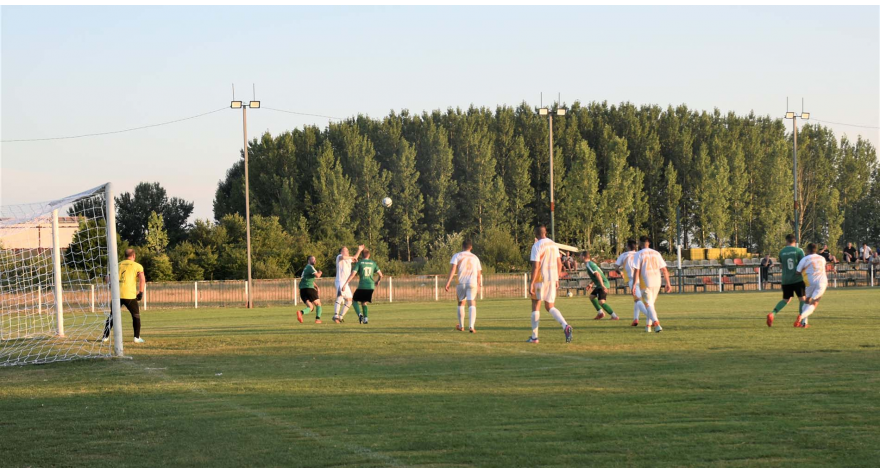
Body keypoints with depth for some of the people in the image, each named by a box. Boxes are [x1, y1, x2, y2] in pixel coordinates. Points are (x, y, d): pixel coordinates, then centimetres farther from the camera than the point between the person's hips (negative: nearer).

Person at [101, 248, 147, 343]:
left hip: (117, 294, 3)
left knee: (112, 315, 15)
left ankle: (105, 336, 12)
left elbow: (109, 279, 11)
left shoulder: (118, 265, 15)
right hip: (129, 295, -3)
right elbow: (142, 279, -8)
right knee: (136, 315, 13)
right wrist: (141, 293, -1)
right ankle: (137, 338, 8)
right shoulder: (137, 266, 5)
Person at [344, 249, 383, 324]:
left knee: (355, 301, 15)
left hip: (362, 286, -3)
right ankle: (366, 319, 4)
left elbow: (352, 274, -9)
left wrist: (345, 284, -8)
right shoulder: (373, 263, 9)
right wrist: (378, 281, 33)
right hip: (371, 286, 3)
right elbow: (381, 275, 12)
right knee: (364, 302, 20)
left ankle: (360, 314, -10)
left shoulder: (359, 263, 0)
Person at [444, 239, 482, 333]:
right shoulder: (475, 258, 17)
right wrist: (478, 287, 28)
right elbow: (479, 274, 18)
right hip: (472, 283, 0)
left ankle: (461, 326, 27)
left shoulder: (457, 256, 7)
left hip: (461, 283, 0)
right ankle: (471, 326, -26)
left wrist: (448, 282, -12)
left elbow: (453, 269, -7)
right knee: (472, 304, -9)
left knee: (461, 303, 18)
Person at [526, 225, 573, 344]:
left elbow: (535, 266, -17)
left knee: (535, 306, 7)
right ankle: (565, 326, -13)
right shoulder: (553, 245, 9)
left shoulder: (537, 246, -12)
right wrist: (557, 279, 21)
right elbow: (559, 263, 13)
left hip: (540, 279, -6)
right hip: (553, 279, 6)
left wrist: (531, 283, -15)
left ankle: (534, 337, 8)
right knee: (550, 307, 12)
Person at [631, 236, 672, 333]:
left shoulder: (639, 255, -4)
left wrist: (634, 286, -10)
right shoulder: (656, 254, 8)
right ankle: (648, 325, 25)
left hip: (645, 283, -4)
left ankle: (656, 323, -26)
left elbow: (636, 271, -11)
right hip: (657, 282, 4)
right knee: (652, 304, 19)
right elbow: (664, 270, 7)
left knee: (648, 304, -5)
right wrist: (668, 284, 12)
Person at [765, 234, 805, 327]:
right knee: (802, 299, 7)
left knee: (786, 299, 15)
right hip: (797, 279, -3)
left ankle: (772, 313, -6)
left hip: (785, 280, 3)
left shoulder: (782, 252, 6)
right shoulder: (799, 251, -3)